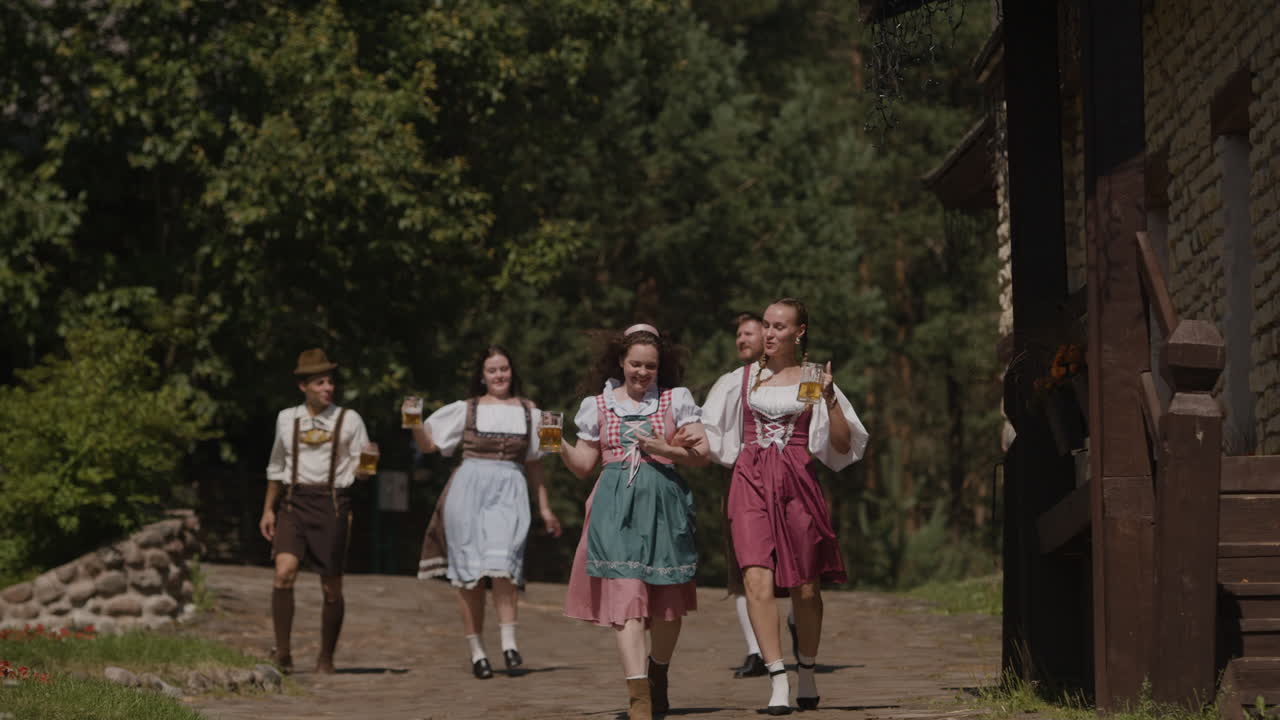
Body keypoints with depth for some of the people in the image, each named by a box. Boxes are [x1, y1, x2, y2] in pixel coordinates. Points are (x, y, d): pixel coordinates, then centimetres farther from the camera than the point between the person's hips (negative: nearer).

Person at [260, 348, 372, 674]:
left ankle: (326, 658, 17)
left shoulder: (348, 420, 5)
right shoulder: (287, 419, 11)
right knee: (284, 574, -19)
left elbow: (360, 469, 6)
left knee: (332, 587, 3)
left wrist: (365, 467, -18)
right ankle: (283, 652, -11)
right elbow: (276, 466, 21)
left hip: (332, 504, -1)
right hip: (294, 503, 1)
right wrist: (268, 509, 17)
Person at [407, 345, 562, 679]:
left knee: (501, 564, -19)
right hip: (469, 489, 0)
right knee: (469, 573, -3)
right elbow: (428, 444, 12)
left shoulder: (528, 413, 15)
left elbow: (534, 463, 20)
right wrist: (415, 423, -8)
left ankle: (509, 642, -21)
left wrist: (544, 508, 21)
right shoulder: (466, 410, 11)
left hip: (509, 492, 0)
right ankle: (476, 650, 2)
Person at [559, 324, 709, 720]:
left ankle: (658, 674, 35)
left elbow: (702, 453, 3)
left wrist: (665, 449, -12)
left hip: (663, 504, 1)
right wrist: (561, 446, -6)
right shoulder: (599, 405, 11)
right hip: (616, 507, -1)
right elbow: (584, 464, 12)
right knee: (625, 591, -14)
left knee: (668, 598, 8)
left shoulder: (676, 399, 8)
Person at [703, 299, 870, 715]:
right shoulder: (745, 377, 12)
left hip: (797, 484, 0)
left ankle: (806, 672, 27)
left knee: (804, 587, 5)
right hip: (751, 482, 1)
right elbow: (710, 434, 21)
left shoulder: (812, 379, 7)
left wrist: (830, 399, -10)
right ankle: (777, 681, -20)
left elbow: (843, 446, 1)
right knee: (757, 579, -17)